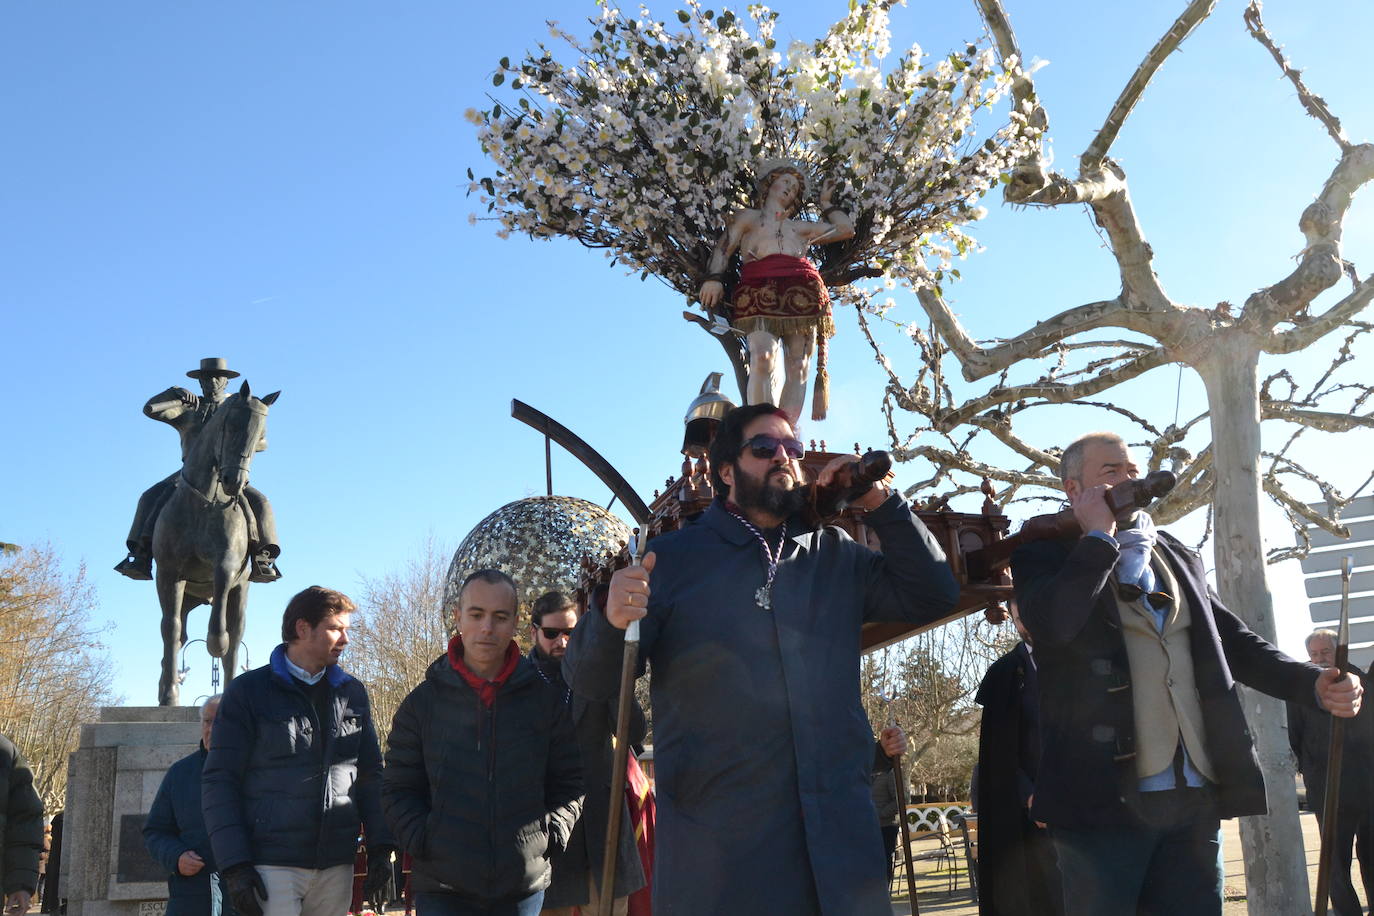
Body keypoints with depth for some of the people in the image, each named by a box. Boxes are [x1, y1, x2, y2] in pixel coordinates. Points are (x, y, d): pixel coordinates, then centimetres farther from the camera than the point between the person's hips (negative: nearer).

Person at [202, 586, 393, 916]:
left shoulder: (352, 692, 12)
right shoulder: (247, 691, 0)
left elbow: (370, 774, 14)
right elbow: (219, 781, -3)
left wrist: (380, 846, 4)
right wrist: (234, 865, -10)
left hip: (336, 866, 4)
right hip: (271, 867, -4)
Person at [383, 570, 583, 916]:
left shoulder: (545, 699, 4)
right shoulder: (423, 702, 2)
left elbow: (570, 781, 11)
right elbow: (398, 789, 6)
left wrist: (552, 833, -2)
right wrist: (422, 841, -8)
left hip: (525, 887, 1)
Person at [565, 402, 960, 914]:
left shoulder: (835, 556, 13)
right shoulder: (673, 559, 0)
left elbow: (934, 598, 9)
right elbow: (590, 681, -3)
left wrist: (881, 504, 0)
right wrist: (610, 622, -26)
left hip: (838, 832, 4)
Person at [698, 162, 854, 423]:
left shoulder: (801, 227, 35)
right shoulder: (747, 218, 27)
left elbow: (846, 229, 31)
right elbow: (723, 248, 12)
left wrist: (826, 204, 41)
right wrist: (714, 278, -6)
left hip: (802, 293, 4)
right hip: (760, 290, -4)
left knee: (797, 367, -12)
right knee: (763, 357, -26)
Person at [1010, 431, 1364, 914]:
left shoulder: (1180, 559, 19)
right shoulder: (1047, 555, 1)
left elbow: (1234, 643, 20)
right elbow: (1050, 625, -19)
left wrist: (1314, 683, 4)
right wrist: (1099, 537, -10)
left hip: (1198, 799, 6)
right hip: (1104, 798, -5)